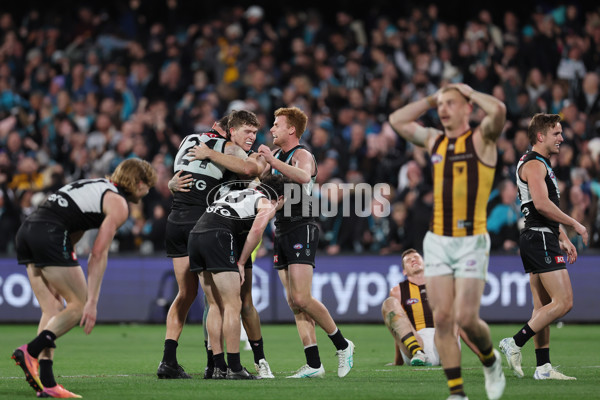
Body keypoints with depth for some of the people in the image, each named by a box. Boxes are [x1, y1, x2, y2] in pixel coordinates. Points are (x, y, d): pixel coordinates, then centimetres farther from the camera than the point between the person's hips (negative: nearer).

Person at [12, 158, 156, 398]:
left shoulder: (99, 187, 28)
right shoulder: (118, 204, 2)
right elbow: (98, 254, -7)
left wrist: (58, 284, 28)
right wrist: (93, 301, -8)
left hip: (26, 230, 9)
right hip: (50, 234, -9)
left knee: (53, 310, 8)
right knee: (80, 304, -1)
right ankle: (31, 351, -15)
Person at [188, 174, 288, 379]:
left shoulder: (237, 193, 32)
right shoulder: (267, 205, 10)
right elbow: (256, 230, -7)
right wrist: (241, 263, -1)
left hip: (195, 234, 8)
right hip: (217, 237, -8)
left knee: (215, 306, 12)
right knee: (232, 305, -3)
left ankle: (219, 368, 11)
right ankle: (234, 368, -5)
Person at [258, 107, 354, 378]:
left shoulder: (302, 155, -8)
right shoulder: (277, 155, 18)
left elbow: (303, 176, -30)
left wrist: (273, 161, -33)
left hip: (301, 230, -8)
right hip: (282, 232, 8)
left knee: (301, 299, -16)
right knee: (294, 303, 1)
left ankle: (342, 345, -1)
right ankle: (313, 365, -1)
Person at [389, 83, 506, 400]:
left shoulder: (481, 139, -2)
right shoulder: (434, 140, 13)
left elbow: (498, 110, -21)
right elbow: (397, 120, 23)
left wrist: (470, 92, -4)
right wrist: (432, 98, 16)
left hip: (472, 241, -5)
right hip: (437, 241, 5)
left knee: (465, 318, -9)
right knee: (442, 318, -3)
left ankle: (490, 360, 22)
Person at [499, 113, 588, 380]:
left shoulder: (541, 165, 22)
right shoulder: (534, 164, -11)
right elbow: (542, 204, -23)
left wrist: (563, 240, 23)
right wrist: (574, 224, -15)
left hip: (540, 239, 11)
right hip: (541, 240, -11)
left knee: (543, 306, 8)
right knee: (563, 302, -13)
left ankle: (543, 367, 8)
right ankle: (515, 343, -12)